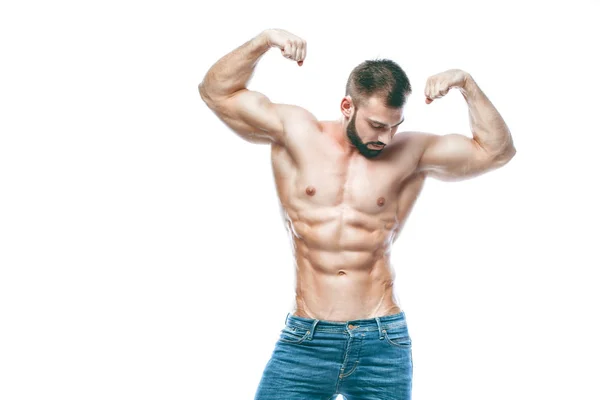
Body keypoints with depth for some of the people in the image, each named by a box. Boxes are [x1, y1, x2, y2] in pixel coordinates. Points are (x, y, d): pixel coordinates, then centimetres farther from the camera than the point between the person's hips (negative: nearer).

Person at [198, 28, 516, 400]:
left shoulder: (411, 153, 4)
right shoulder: (295, 132, 3)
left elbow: (496, 151, 5)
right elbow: (217, 92, 5)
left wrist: (467, 84, -5)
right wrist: (264, 40, -7)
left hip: (382, 344, 1)